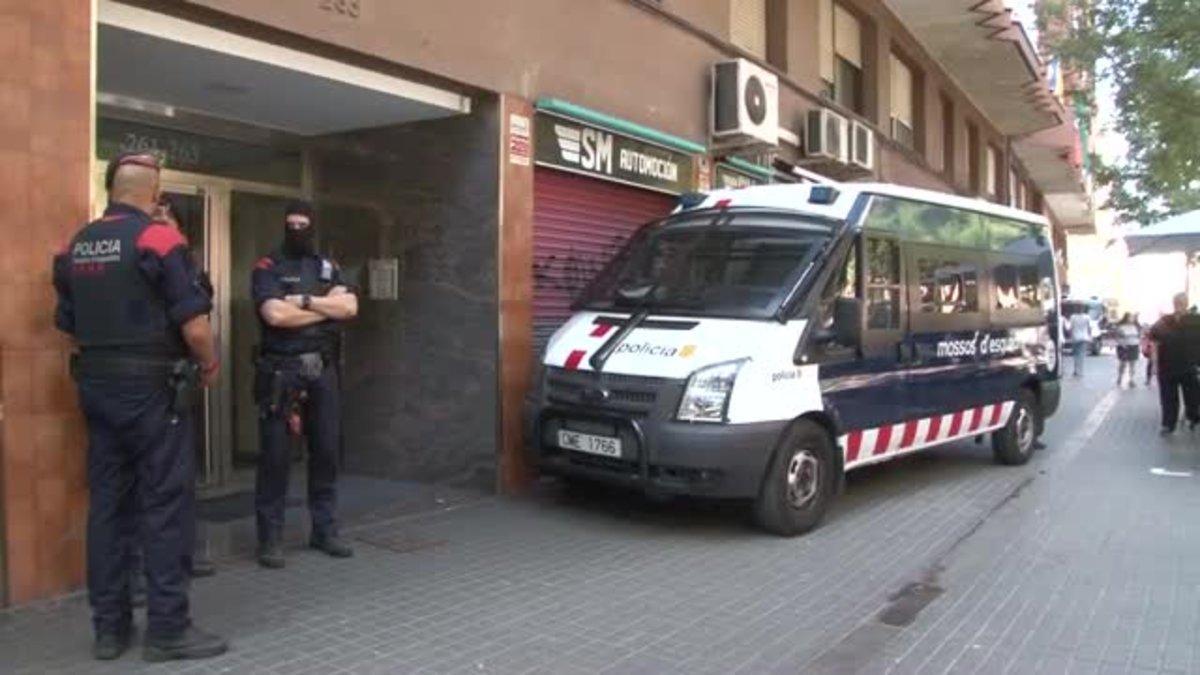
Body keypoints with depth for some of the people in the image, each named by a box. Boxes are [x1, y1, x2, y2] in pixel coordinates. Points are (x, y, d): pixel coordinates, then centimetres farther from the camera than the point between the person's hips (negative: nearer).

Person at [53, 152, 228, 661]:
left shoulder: (74, 247, 9)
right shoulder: (159, 239, -12)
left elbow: (69, 326, 14)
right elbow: (194, 327, -16)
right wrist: (209, 366, 1)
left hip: (96, 386, 7)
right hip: (151, 388, -7)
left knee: (107, 502, 11)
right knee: (164, 503, -1)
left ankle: (109, 627, 19)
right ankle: (167, 628, 4)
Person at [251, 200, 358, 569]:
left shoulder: (328, 268, 14)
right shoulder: (267, 268, 0)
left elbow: (350, 307, -2)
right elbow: (275, 314, -17)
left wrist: (304, 300, -11)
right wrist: (327, 306, -6)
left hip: (322, 370, 5)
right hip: (280, 370, -4)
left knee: (326, 451, 8)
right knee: (275, 455, -2)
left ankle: (325, 530, 19)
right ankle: (270, 538, 6)